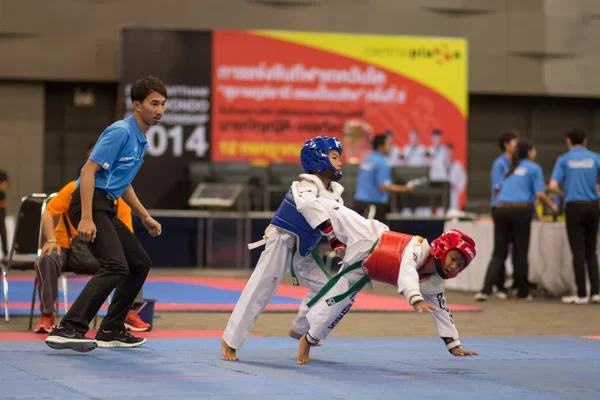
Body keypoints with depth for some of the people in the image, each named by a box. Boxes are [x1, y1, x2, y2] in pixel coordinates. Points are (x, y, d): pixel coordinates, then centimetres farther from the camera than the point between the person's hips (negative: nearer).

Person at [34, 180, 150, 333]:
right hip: (66, 248, -2)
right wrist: (51, 240, -27)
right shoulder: (73, 189, -12)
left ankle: (130, 313, -8)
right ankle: (46, 316, -23)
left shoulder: (121, 202, -5)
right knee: (47, 259, -35)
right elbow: (47, 214, -12)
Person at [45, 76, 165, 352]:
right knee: (116, 267, -25)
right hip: (90, 204, -10)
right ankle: (67, 329, -30)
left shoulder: (140, 140, 17)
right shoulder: (120, 132, -13)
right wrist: (86, 218, -27)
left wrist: (145, 217, 28)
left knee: (140, 264, 16)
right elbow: (88, 171, -20)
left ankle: (110, 331, 22)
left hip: (106, 209, 10)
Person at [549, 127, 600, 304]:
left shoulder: (564, 160, 0)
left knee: (578, 251, 2)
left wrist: (560, 192, 16)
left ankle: (582, 294, 2)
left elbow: (553, 186, -7)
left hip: (574, 205, -2)